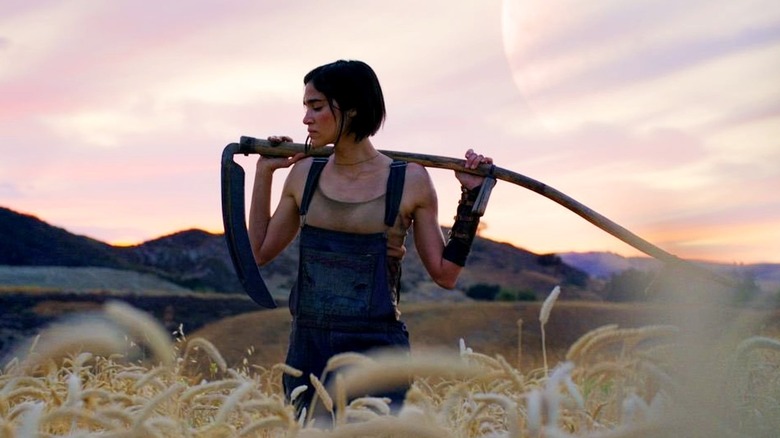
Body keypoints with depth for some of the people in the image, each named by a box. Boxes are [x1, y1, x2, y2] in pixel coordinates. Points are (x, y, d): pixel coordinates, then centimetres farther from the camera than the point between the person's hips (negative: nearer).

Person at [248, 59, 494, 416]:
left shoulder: (409, 181, -3)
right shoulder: (305, 174, 7)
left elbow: (445, 273, 1)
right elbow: (261, 252, 15)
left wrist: (471, 195, -3)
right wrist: (263, 172, 12)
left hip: (375, 350, -4)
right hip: (308, 348, 4)